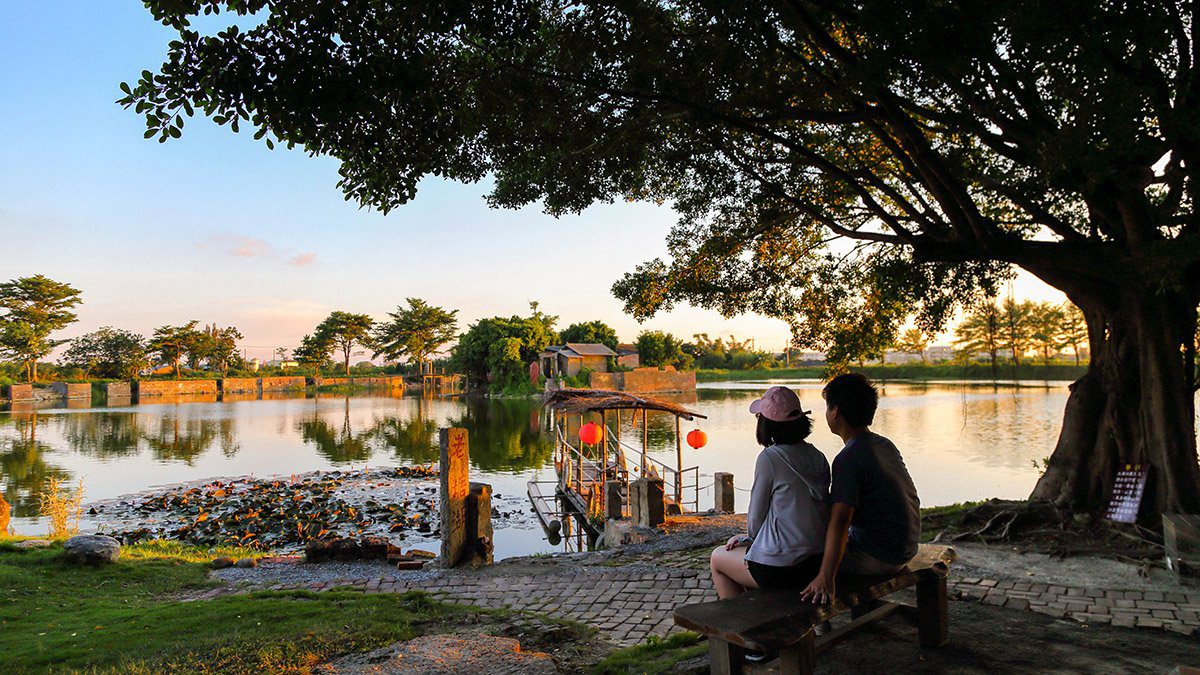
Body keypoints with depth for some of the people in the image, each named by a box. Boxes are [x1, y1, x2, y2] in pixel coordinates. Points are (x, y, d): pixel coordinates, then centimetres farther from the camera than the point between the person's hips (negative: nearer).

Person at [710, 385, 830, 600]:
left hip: (784, 569, -7)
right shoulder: (818, 457, 4)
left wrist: (750, 537, 15)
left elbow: (756, 516, -8)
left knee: (718, 558, 20)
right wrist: (747, 538, 17)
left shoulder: (769, 458, -17)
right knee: (736, 545, 30)